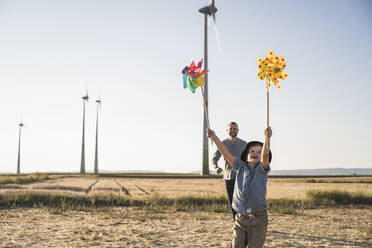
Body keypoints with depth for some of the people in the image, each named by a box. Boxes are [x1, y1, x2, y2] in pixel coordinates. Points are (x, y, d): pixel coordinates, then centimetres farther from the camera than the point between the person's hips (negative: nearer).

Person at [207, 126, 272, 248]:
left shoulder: (262, 169, -4)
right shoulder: (241, 167, 6)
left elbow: (265, 154, -23)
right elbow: (225, 152, -1)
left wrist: (267, 138, -40)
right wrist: (214, 137, -11)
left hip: (258, 219, -3)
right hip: (240, 217, 3)